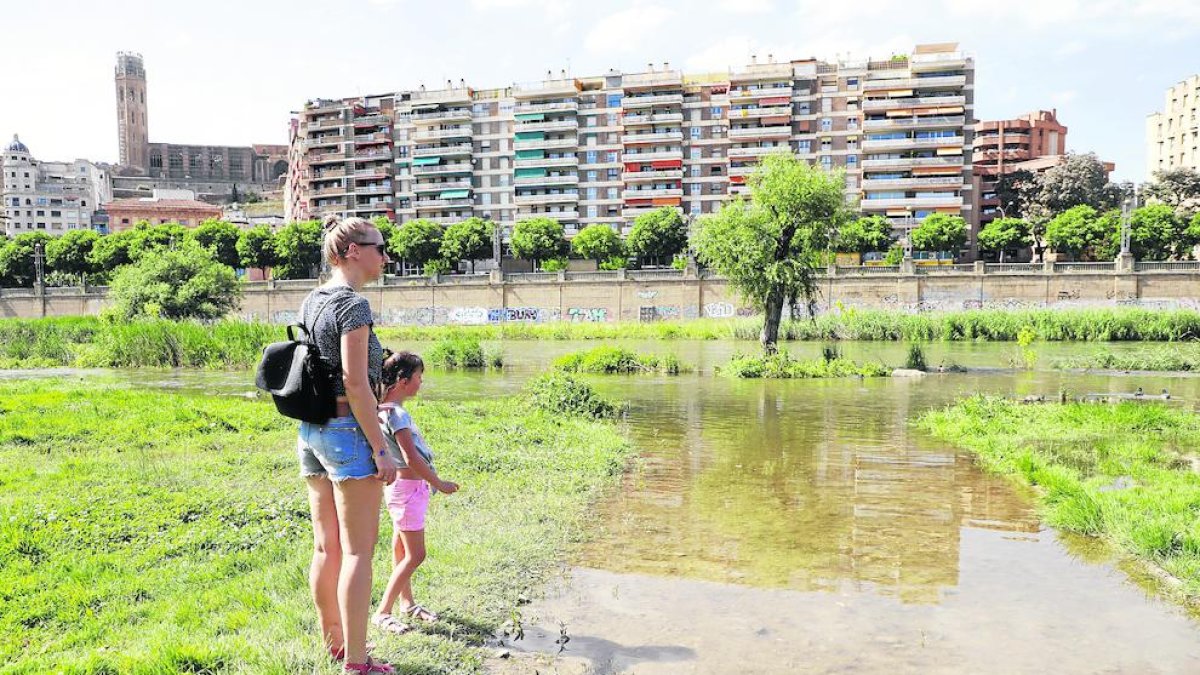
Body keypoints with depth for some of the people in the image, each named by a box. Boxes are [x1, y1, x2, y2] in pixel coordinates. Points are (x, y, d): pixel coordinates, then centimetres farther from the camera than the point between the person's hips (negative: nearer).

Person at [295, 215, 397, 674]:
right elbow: (355, 383, -20)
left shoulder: (311, 302, 11)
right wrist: (381, 449, -16)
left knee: (326, 546, 17)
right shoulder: (353, 304, -14)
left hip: (309, 432, 9)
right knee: (358, 550, 0)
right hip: (348, 430, -9)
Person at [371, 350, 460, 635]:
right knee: (415, 555, -4)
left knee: (402, 550, 18)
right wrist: (439, 483, -16)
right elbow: (411, 457, -23)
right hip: (408, 487, -9)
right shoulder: (396, 413, -20)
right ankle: (382, 613, 2)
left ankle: (406, 602, 30)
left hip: (410, 487, 9)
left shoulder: (388, 410, 8)